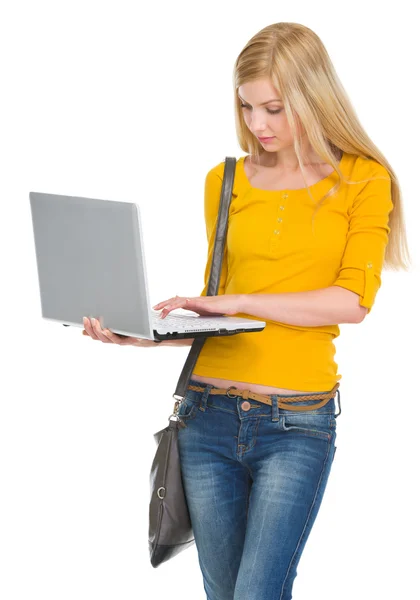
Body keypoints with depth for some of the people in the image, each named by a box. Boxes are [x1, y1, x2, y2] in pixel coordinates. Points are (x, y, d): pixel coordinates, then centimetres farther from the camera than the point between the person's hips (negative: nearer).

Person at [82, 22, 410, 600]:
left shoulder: (362, 180, 1)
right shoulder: (226, 181, 11)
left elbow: (353, 300, -10)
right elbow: (216, 305, 14)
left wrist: (241, 302, -15)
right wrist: (140, 333, -3)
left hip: (298, 425, -4)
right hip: (210, 416, 4)